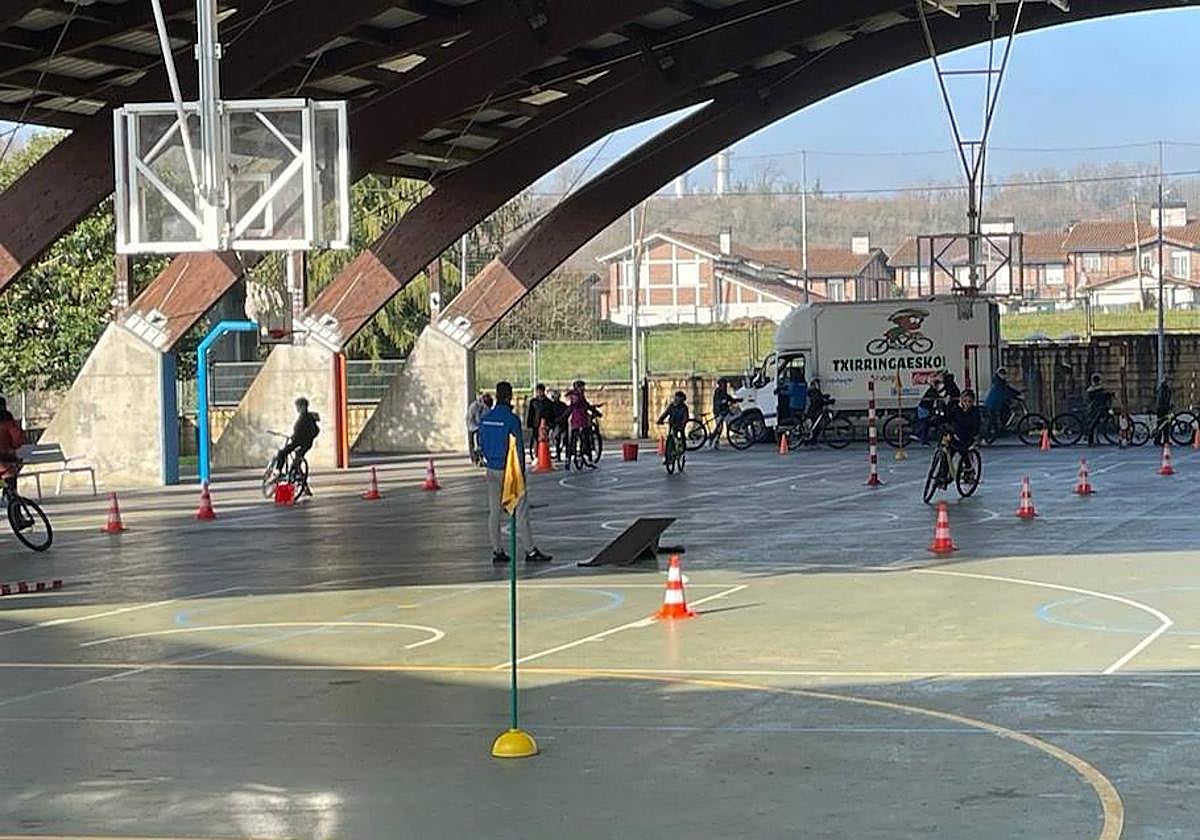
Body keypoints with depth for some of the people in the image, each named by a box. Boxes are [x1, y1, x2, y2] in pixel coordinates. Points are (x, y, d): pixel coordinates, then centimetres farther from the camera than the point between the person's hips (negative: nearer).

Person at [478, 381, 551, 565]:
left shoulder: (485, 419, 4)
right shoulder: (512, 420, -15)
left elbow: (481, 444, 10)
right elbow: (518, 448, -13)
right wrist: (521, 472, -6)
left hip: (492, 469, 6)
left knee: (494, 512, 10)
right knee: (521, 511, -1)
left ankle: (498, 551, 11)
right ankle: (530, 551, 0)